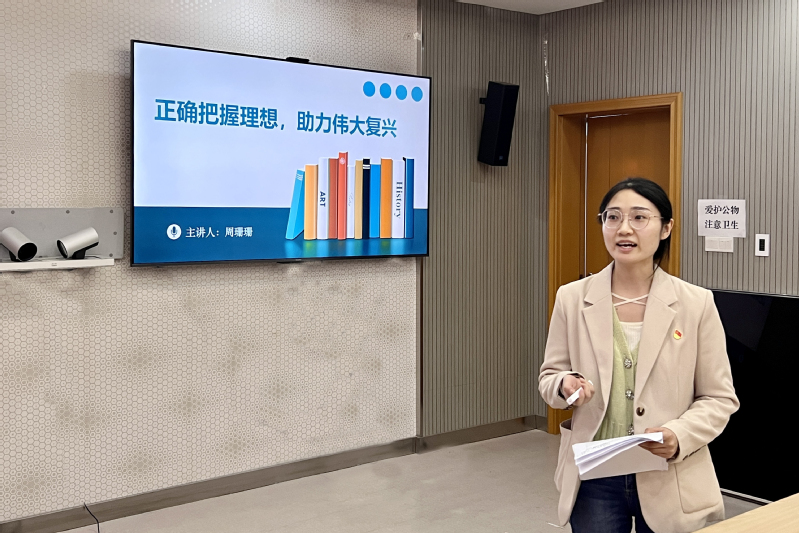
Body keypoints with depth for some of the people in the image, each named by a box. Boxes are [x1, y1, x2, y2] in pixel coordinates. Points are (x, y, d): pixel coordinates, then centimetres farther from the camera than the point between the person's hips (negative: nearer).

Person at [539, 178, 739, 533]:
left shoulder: (696, 303, -6)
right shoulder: (572, 298, -2)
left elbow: (719, 397, -1)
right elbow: (549, 377, 5)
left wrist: (680, 436, -19)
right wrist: (565, 385, -17)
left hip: (671, 481, 0)